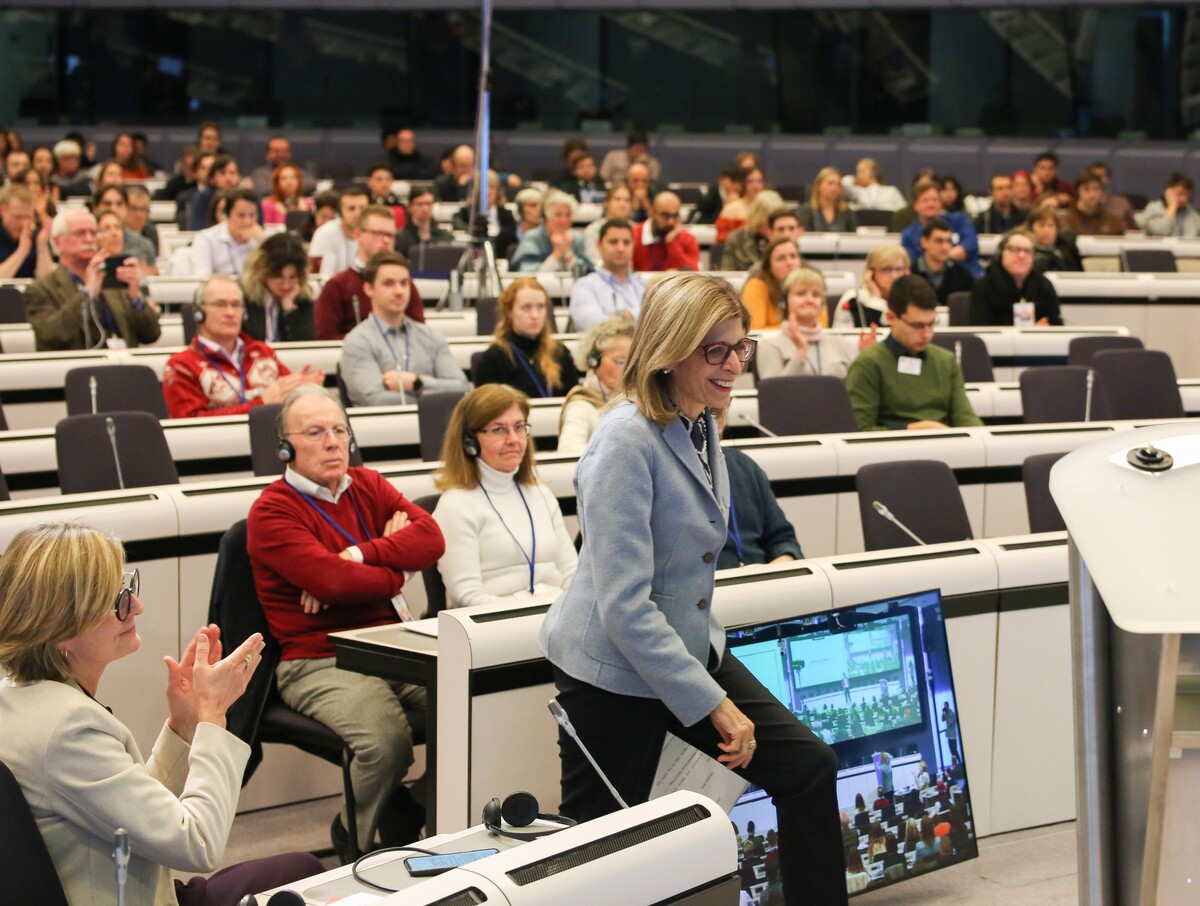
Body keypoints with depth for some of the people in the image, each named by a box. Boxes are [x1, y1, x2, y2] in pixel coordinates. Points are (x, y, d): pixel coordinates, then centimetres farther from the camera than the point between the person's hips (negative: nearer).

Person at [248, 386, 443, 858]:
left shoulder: (369, 485, 17)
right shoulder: (272, 511, -3)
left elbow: (431, 538, 0)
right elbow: (332, 581, -17)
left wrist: (358, 556, -13)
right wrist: (395, 570, -1)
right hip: (320, 661, -6)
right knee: (387, 738, -32)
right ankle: (353, 841, -2)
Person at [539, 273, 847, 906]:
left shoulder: (702, 425, 3)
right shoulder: (626, 442, -24)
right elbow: (625, 606, -26)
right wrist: (713, 702, -23)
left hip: (693, 646, 8)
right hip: (613, 672, -8)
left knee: (809, 768, 3)